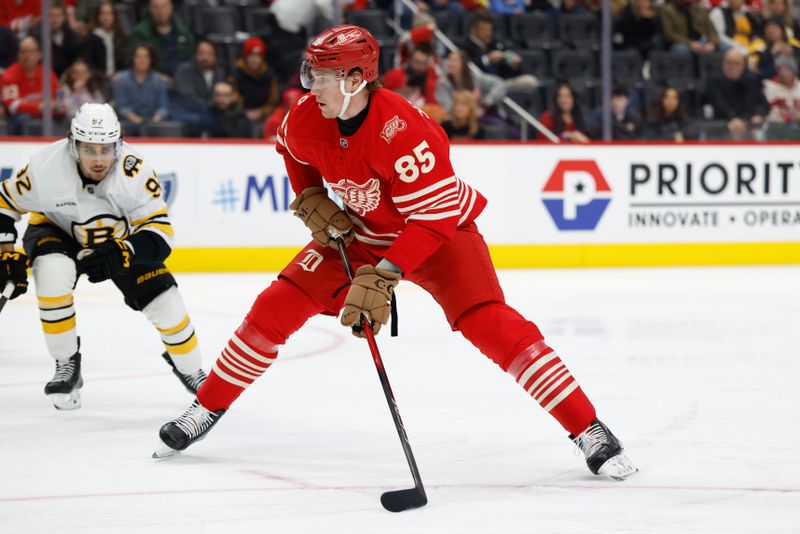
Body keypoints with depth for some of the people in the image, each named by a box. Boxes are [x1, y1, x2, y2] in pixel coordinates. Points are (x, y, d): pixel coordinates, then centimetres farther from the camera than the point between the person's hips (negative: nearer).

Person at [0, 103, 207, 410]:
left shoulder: (134, 171, -32)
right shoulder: (47, 167, -31)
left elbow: (159, 230, -29)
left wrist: (122, 253, -46)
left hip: (119, 237, 1)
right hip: (56, 231, -1)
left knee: (163, 300, -10)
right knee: (52, 273, -33)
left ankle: (191, 371, 19)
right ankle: (67, 363, -13)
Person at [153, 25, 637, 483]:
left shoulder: (402, 131, -35)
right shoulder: (306, 119, -16)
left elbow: (435, 217, -34)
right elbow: (293, 151, 11)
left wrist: (384, 275, -39)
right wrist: (312, 200, -2)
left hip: (441, 229, -6)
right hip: (360, 233, 6)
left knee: (491, 324, -24)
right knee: (276, 307, -3)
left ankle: (589, 430, -20)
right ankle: (208, 408, 15)